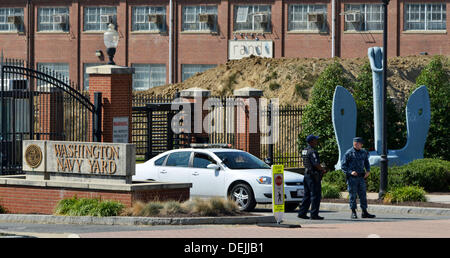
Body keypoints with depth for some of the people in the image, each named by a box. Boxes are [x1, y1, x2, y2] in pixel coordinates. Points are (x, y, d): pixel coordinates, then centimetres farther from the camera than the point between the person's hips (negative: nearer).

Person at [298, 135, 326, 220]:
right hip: (314, 176, -9)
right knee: (316, 195, -4)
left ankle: (302, 213, 14)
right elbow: (316, 164, -24)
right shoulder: (312, 152, -17)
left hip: (307, 174, 9)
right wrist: (323, 170, -6)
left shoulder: (304, 151, 12)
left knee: (307, 195, 14)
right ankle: (314, 214, -4)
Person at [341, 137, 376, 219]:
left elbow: (366, 163, 26)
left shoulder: (364, 152, 11)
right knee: (352, 195, -2)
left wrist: (368, 171, 7)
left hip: (361, 177, 5)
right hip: (352, 178, -5)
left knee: (363, 195, 4)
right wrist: (351, 172, -18)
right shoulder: (349, 153, -5)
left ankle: (364, 212, 8)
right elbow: (343, 166, -4)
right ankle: (353, 213, 3)